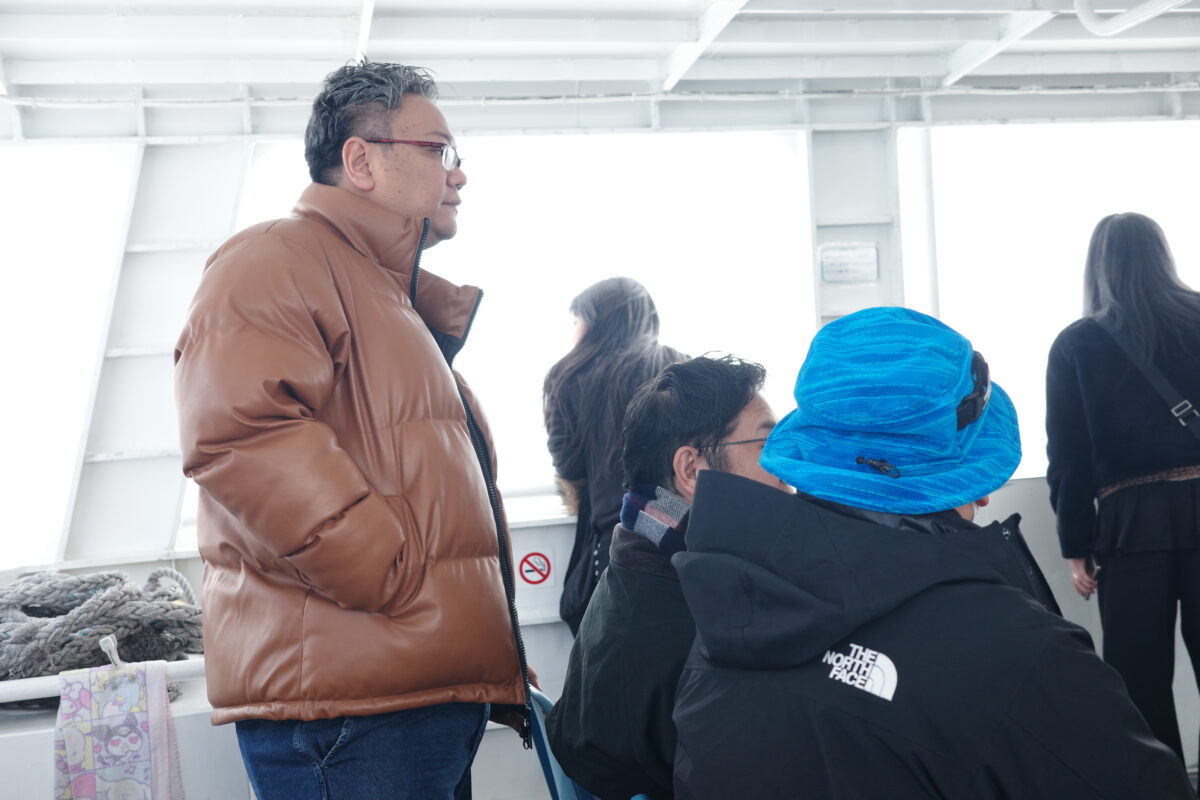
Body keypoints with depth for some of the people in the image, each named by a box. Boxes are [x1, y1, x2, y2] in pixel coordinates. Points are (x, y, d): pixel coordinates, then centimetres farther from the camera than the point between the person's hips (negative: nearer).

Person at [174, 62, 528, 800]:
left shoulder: (408, 304, 24)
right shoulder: (276, 261, -7)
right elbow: (236, 428, -25)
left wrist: (494, 645, 24)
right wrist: (395, 581, -22)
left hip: (437, 685, 10)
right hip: (344, 695, -10)